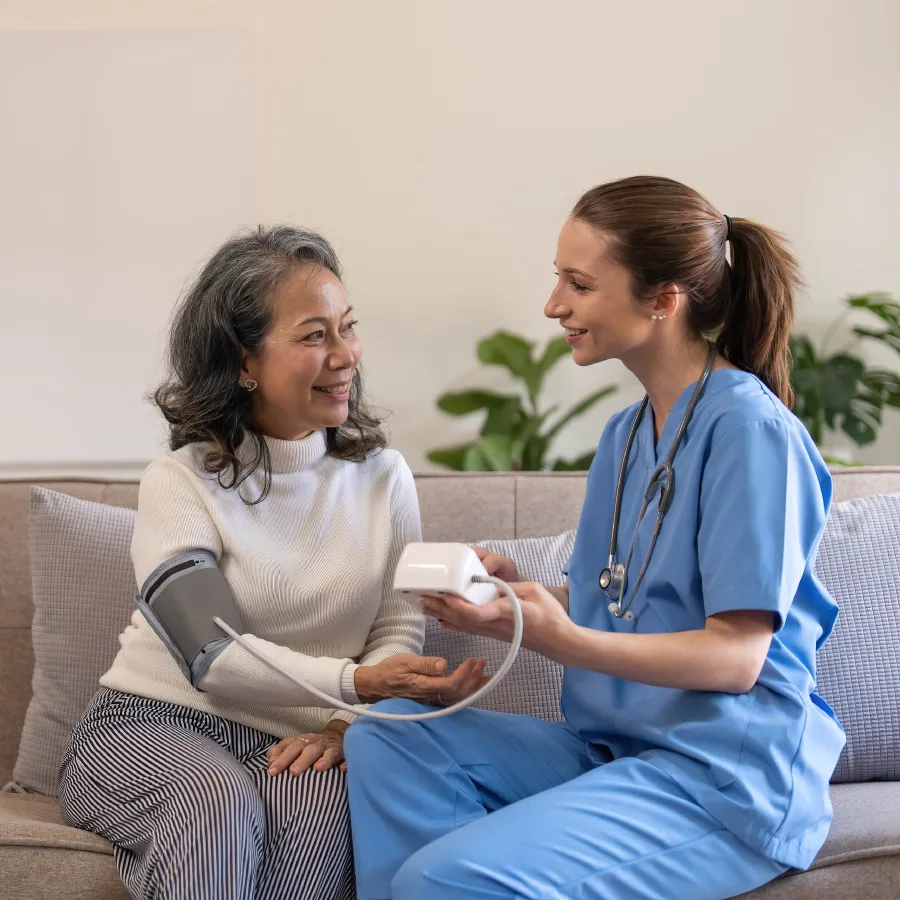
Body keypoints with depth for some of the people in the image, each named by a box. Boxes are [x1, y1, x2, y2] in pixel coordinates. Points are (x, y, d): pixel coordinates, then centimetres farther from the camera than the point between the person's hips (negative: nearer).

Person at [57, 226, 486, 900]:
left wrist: (347, 722, -18)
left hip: (295, 741, 2)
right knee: (218, 802, -35)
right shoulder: (180, 483, -7)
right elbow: (211, 655, -16)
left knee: (321, 797, -33)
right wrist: (354, 682, -29)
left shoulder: (382, 476, 6)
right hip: (154, 721, -2)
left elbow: (400, 628, 3)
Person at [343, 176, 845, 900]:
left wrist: (561, 641, -28)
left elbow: (735, 656, -17)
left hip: (726, 780, -8)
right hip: (613, 748, 8)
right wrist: (518, 593, -4)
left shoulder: (751, 429, -13)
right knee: (386, 740, -8)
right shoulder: (625, 433, 14)